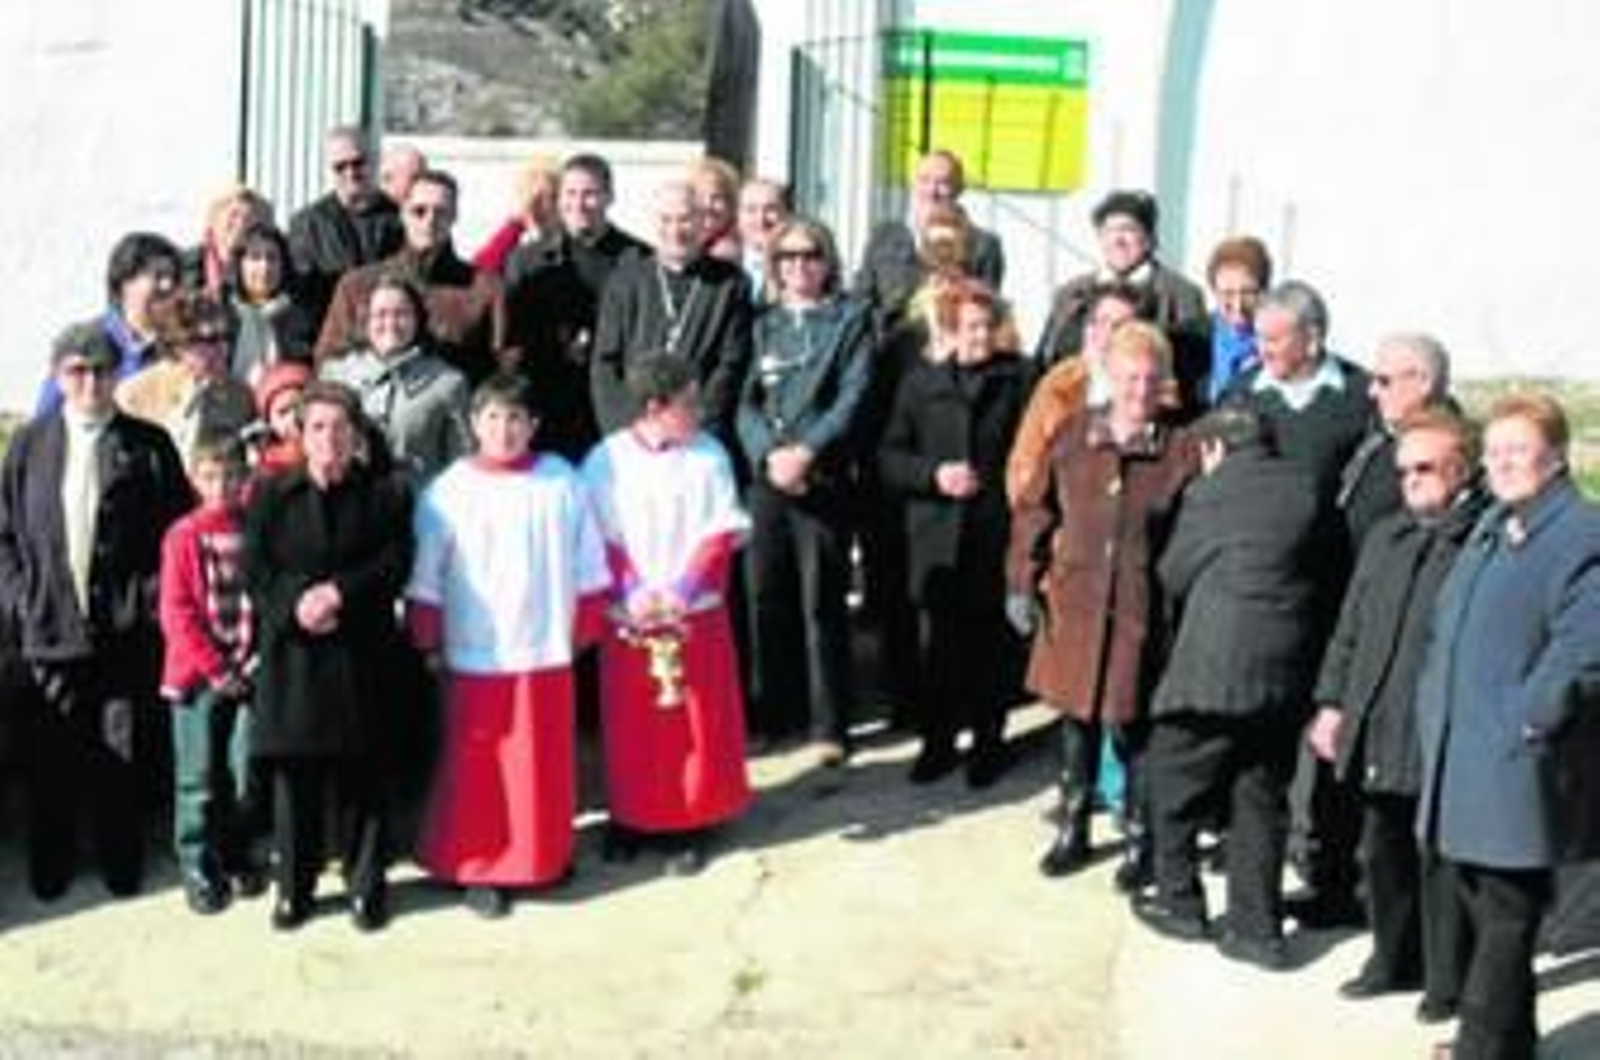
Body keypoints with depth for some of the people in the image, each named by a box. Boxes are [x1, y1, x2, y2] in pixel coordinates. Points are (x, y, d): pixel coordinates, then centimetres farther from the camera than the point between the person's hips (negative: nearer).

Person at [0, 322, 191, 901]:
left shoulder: (148, 445, 1)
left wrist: (152, 598, -5)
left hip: (128, 631, -1)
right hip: (50, 628, 2)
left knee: (124, 756, 5)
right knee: (50, 758, 6)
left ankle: (122, 865, 19)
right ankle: (49, 869, 20)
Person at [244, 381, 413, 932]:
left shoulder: (385, 494, 6)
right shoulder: (271, 493, 9)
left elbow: (394, 564, -4)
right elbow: (254, 569, 1)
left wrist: (339, 593, -16)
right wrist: (294, 606, -15)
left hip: (360, 656, -1)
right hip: (290, 654, 1)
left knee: (360, 774, 4)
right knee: (294, 772, 4)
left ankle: (366, 884, 14)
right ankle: (293, 885, 15)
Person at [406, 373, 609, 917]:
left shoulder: (561, 481, -2)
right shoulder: (449, 491, -7)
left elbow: (587, 565, 6)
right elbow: (425, 577, -3)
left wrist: (583, 629, 8)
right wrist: (428, 644, -3)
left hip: (546, 653, 2)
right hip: (475, 658, -2)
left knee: (545, 765, 13)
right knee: (476, 769, 6)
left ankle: (546, 855, 30)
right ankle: (477, 869, 17)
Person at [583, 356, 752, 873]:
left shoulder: (709, 455, -2)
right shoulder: (606, 460, -5)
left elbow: (720, 536, -4)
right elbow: (600, 541, -4)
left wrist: (681, 592, -14)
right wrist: (632, 595, -16)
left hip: (696, 615, 1)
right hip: (628, 619, -1)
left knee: (698, 723, 4)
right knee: (632, 724, 8)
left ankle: (691, 823, 15)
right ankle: (631, 815, 24)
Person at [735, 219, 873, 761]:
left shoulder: (850, 319, 5)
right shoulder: (764, 324, 14)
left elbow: (852, 397, -5)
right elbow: (747, 402, 7)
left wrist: (806, 452, -15)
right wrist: (769, 455, -10)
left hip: (823, 479, -3)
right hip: (765, 477, 3)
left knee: (821, 603, -3)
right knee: (766, 598, 4)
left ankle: (829, 725, 3)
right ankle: (772, 714, 15)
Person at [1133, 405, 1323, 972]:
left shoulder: (1209, 494, -5)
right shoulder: (1305, 489, 7)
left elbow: (1171, 575, 4)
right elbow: (1317, 567, 12)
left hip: (1215, 666, -5)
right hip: (1286, 670, 5)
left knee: (1173, 779, 13)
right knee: (1261, 798, 11)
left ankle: (1179, 900, 21)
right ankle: (1258, 927, 12)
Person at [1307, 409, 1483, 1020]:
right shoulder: (1386, 537, 15)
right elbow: (1350, 628, 18)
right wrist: (1333, 703, 13)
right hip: (1378, 734, 7)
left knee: (1441, 861, 3)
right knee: (1384, 854, 17)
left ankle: (1448, 980, 17)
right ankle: (1396, 961, 33)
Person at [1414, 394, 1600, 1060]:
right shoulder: (1491, 529, 16)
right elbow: (1447, 628, 24)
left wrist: (1527, 723, -18)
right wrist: (1434, 706, 15)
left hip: (1517, 771, -9)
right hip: (1461, 755, 9)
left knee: (1506, 915, -2)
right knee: (1481, 901, 16)